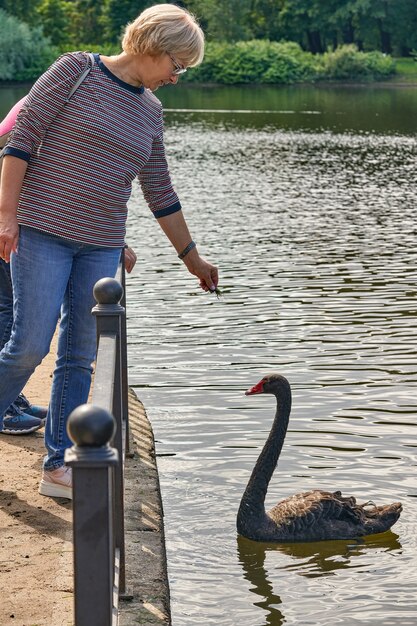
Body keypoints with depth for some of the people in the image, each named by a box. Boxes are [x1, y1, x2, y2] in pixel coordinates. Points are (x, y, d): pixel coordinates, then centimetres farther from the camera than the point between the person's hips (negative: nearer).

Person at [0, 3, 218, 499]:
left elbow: (160, 193, 19)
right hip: (42, 232, -6)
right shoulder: (75, 71, -5)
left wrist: (191, 257, 22)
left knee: (80, 357, 4)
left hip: (101, 244, 6)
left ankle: (57, 467, 11)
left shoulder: (150, 110, 13)